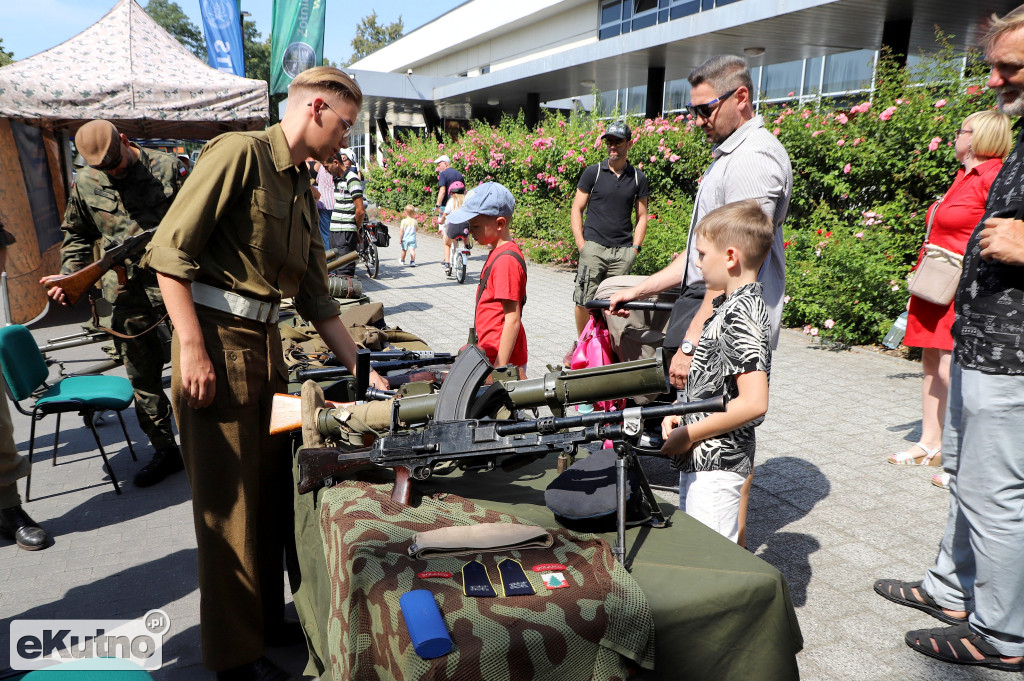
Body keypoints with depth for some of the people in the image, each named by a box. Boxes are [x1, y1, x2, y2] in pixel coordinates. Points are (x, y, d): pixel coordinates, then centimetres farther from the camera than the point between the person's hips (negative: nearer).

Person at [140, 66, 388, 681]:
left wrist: (361, 368, 13)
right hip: (217, 337, -8)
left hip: (266, 342, 8)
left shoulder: (304, 190, 16)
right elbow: (170, 250, -15)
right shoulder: (239, 153, -9)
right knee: (229, 502, 1)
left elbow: (315, 295, 16)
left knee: (272, 489, 15)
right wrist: (194, 350, -19)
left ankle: (267, 620, 33)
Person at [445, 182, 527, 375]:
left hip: (500, 359, -10)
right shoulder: (498, 252, 11)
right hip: (489, 354, 10)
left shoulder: (506, 260, -19)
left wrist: (500, 368, -22)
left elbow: (513, 319, -22)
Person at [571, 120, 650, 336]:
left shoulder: (638, 178, 10)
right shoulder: (593, 172, 6)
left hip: (623, 251, 2)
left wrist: (635, 248, 4)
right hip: (593, 247, -1)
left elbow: (642, 216, 15)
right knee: (584, 301, -6)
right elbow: (576, 209, 7)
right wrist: (581, 244, -3)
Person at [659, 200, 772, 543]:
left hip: (716, 465, -10)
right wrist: (683, 418, 4)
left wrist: (688, 434, -19)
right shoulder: (729, 303, 8)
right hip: (701, 458, 10)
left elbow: (753, 403, -28)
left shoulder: (739, 315, -22)